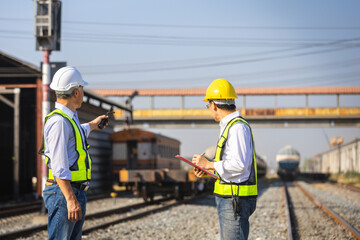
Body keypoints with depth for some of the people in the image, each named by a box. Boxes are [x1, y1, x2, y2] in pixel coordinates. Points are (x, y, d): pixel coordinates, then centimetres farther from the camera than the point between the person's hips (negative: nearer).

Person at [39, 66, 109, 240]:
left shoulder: (70, 118, 16)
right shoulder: (58, 122, -17)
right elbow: (59, 167, -22)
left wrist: (92, 125, 62)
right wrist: (70, 199, -25)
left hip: (77, 192, 10)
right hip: (64, 193, -10)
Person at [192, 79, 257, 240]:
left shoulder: (238, 127, -15)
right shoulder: (228, 127, 18)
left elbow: (240, 165, -24)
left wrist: (209, 164, -15)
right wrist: (207, 171, 11)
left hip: (235, 201, -11)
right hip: (227, 200, 11)